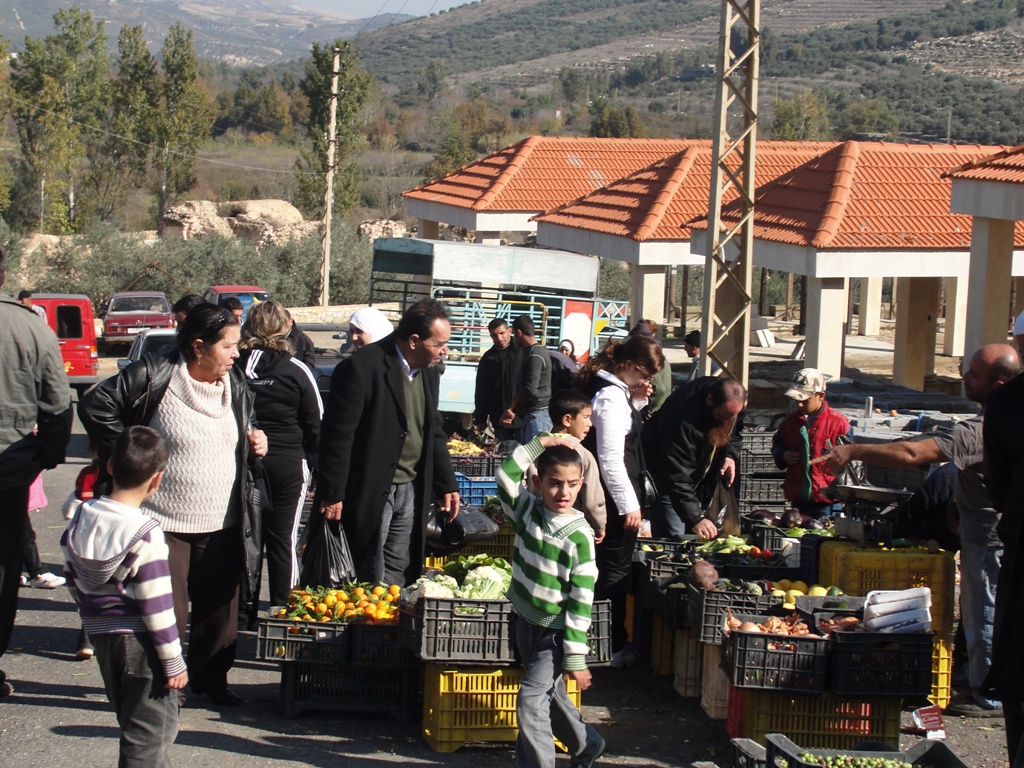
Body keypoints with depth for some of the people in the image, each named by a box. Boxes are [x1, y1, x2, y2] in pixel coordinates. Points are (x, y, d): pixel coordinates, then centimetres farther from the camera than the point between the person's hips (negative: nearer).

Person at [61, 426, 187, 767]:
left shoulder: (80, 519, 0)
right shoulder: (145, 534, -21)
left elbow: (73, 581, 10)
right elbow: (156, 605, -19)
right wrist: (174, 661, -11)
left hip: (101, 636, 8)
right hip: (140, 643, -8)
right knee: (149, 731, 2)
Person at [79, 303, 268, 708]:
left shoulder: (235, 384, 8)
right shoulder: (155, 375, -12)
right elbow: (95, 406, -9)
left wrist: (254, 443, 3)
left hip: (222, 524, 6)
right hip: (163, 522, -5)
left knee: (220, 607, 11)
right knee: (166, 609, -2)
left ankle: (210, 677, 28)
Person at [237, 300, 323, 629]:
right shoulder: (296, 371, -7)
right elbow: (316, 426, -1)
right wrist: (318, 468, 9)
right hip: (287, 466, -1)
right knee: (283, 541, 6)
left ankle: (244, 616, 16)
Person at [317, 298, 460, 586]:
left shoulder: (429, 373, 8)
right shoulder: (362, 368, -17)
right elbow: (338, 435, -16)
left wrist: (446, 485, 15)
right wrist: (332, 495, -16)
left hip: (412, 492, 7)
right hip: (369, 494, -7)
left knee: (400, 576, 9)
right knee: (370, 581, -1)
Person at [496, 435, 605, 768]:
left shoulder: (580, 535, -17)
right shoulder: (528, 510, -4)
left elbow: (582, 600, -16)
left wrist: (576, 657, -17)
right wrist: (539, 444, -17)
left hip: (556, 631, -6)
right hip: (525, 621, 6)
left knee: (531, 701, -14)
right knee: (550, 693, 20)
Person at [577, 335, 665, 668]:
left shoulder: (612, 389, 9)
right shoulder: (611, 397, -22)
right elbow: (611, 459, -24)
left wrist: (637, 401, 7)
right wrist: (630, 504, -19)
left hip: (606, 499, 10)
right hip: (614, 499, -10)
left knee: (610, 568, 17)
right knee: (615, 571, 1)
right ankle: (613, 648, 10)